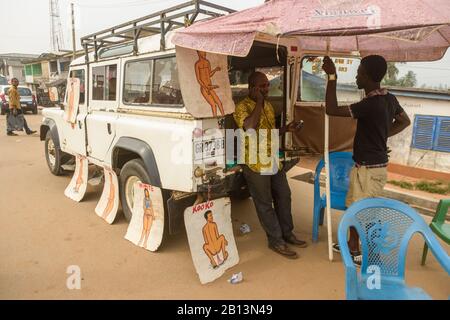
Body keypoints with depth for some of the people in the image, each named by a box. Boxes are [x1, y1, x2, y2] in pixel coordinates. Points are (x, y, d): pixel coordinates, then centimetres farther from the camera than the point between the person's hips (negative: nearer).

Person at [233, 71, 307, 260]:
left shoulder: (268, 105, 12)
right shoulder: (242, 107, -13)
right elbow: (250, 127, -33)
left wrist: (286, 129, 4)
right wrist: (258, 101, -22)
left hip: (274, 161, 8)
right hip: (256, 164, -8)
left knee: (284, 197, 16)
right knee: (265, 204, 5)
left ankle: (287, 233, 34)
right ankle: (275, 241, 20)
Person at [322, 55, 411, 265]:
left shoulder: (371, 104, -25)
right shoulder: (389, 99, 4)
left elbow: (331, 109, -25)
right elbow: (404, 121, 21)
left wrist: (332, 76, -20)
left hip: (369, 169, -9)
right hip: (365, 165, 9)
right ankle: (353, 246, 35)